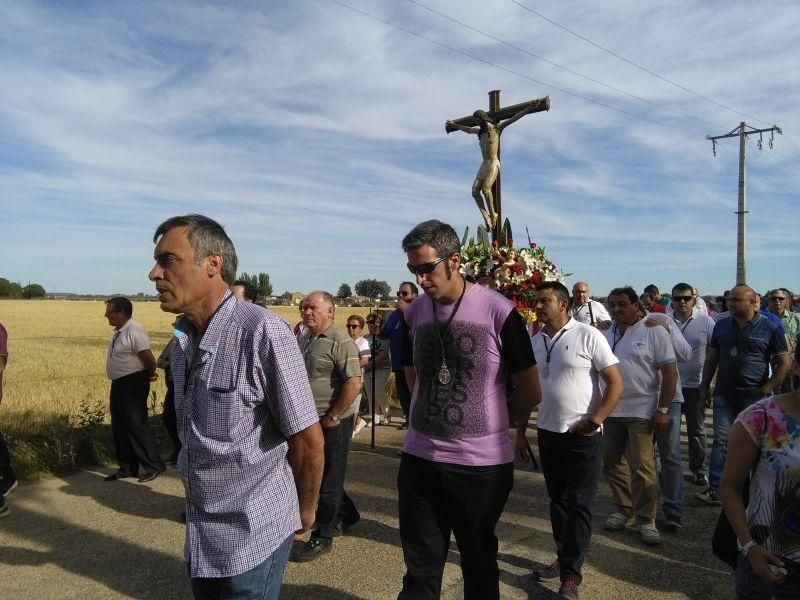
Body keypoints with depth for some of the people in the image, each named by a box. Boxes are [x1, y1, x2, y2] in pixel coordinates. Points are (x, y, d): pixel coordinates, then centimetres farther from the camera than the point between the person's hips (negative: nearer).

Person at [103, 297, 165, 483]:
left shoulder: (133, 331, -20)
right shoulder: (119, 332, 11)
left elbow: (148, 357, -24)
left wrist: (151, 374, -7)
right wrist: (149, 373, 11)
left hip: (133, 384, -10)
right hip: (119, 384, 10)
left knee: (137, 426, -5)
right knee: (119, 428, 15)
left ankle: (153, 466, 5)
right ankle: (127, 467, 26)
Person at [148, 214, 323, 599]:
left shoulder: (263, 332, -23)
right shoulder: (182, 340, 3)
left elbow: (308, 440, -18)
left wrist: (304, 512, -4)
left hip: (253, 537, -7)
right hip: (199, 537, 7)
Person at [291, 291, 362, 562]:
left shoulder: (340, 342, -18)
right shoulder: (304, 340, 9)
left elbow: (354, 383, -24)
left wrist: (332, 418, -19)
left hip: (332, 422, -9)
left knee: (327, 480, 5)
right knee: (314, 474, 20)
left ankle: (322, 538, 20)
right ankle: (347, 515, 40)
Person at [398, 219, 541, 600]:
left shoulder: (499, 311, -12)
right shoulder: (413, 314, 2)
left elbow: (530, 393, -3)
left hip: (482, 463, -3)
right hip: (419, 458, 4)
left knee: (479, 566, 16)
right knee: (420, 568, 13)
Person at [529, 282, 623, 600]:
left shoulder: (588, 335, -10)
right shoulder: (534, 341, 5)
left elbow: (616, 382, -11)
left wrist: (594, 421, -16)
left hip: (583, 435, -5)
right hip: (547, 432, 5)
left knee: (578, 504, 4)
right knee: (557, 499, 16)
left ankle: (571, 574, 14)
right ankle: (564, 557, 33)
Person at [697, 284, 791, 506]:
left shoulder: (769, 328, -4)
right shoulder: (722, 326, 7)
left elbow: (783, 363, -1)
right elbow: (711, 358, 13)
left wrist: (767, 388, -8)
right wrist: (704, 386, 9)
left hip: (754, 397, -3)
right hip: (724, 394, 3)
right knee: (721, 440, -1)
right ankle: (716, 490, 0)